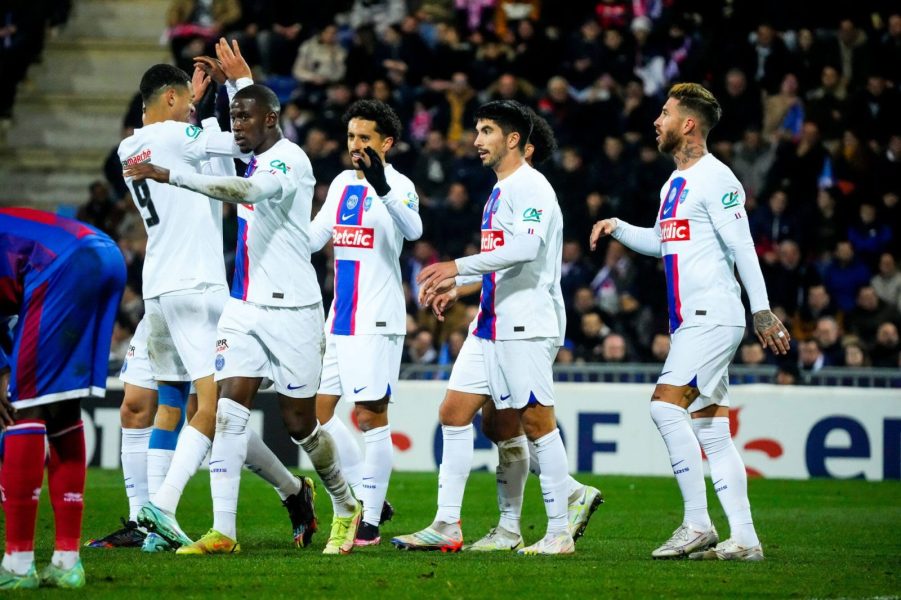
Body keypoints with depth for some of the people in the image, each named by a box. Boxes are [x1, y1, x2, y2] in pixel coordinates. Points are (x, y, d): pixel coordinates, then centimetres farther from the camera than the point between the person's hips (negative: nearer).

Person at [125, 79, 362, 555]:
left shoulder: (290, 159, -15)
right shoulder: (256, 162, 11)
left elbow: (246, 191, -34)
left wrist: (168, 175, -40)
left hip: (291, 310, -7)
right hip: (245, 306, 7)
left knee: (300, 424, 3)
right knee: (229, 412, -8)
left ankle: (346, 508, 28)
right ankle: (223, 531, -13)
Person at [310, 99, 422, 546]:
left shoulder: (397, 186, -8)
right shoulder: (342, 183, 14)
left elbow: (413, 229, -29)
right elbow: (312, 237, 20)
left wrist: (382, 187, -44)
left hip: (377, 321, -8)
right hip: (339, 318, 8)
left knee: (371, 416, -6)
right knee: (317, 409, 8)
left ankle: (371, 520, 0)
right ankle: (364, 496, 19)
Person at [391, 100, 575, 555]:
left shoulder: (529, 187, -12)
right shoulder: (500, 191, 18)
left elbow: (527, 248, -26)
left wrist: (459, 266, -26)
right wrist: (456, 282, 18)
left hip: (527, 325, -10)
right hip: (491, 324, 10)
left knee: (536, 421, -6)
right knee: (453, 412, 5)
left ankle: (559, 533, 0)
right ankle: (446, 526, 6)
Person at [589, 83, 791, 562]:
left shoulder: (714, 178, -10)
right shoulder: (675, 183, 18)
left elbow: (742, 247, -14)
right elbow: (662, 242, 33)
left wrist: (762, 311, -18)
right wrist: (618, 228, 19)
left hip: (712, 318, -10)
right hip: (690, 320, 10)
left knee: (666, 405, -18)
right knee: (710, 430, 6)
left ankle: (698, 524, -15)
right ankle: (744, 539, 5)